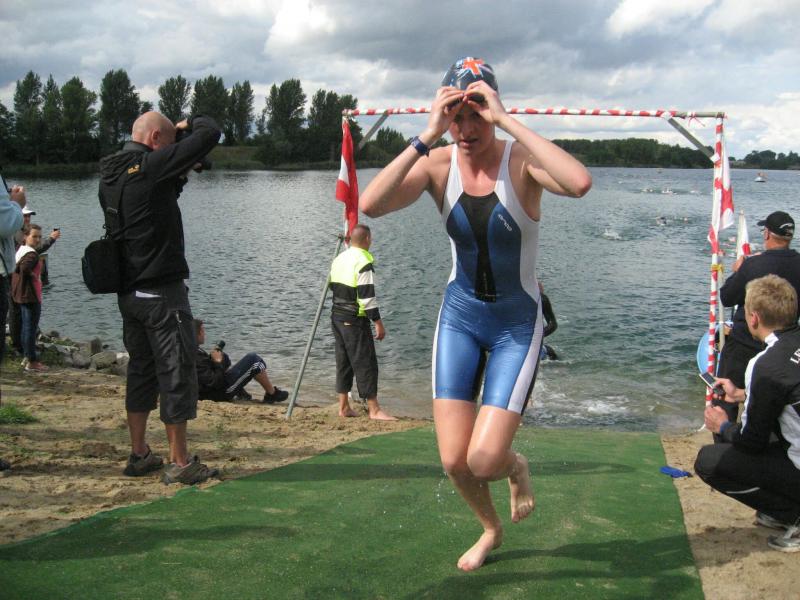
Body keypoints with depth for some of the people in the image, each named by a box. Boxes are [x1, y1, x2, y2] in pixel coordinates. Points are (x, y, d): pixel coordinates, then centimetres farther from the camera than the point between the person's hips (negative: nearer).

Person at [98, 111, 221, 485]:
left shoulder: (110, 174, 10)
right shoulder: (151, 166, -15)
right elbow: (210, 133, -15)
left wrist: (180, 178, 12)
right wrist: (190, 124, 5)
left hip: (128, 292, 9)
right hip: (162, 291, -8)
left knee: (141, 370, 16)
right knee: (176, 372, -1)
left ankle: (139, 455, 23)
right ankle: (180, 464, 4)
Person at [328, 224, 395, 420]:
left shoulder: (339, 259, 11)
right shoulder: (363, 262, -15)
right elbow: (367, 296, -19)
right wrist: (378, 322, -15)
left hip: (337, 316, 9)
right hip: (355, 319, -8)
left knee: (343, 362, 13)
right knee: (366, 362, -4)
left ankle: (344, 407, 17)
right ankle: (374, 410, -1)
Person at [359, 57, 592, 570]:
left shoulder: (521, 160, -17)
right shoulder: (438, 165, -9)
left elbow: (579, 183, -40)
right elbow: (370, 205, -26)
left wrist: (507, 121, -36)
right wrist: (427, 136, -30)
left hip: (517, 321, -3)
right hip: (460, 315, 3)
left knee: (484, 460, -13)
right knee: (454, 461, 1)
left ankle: (517, 467, 26)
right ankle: (491, 529, 34)